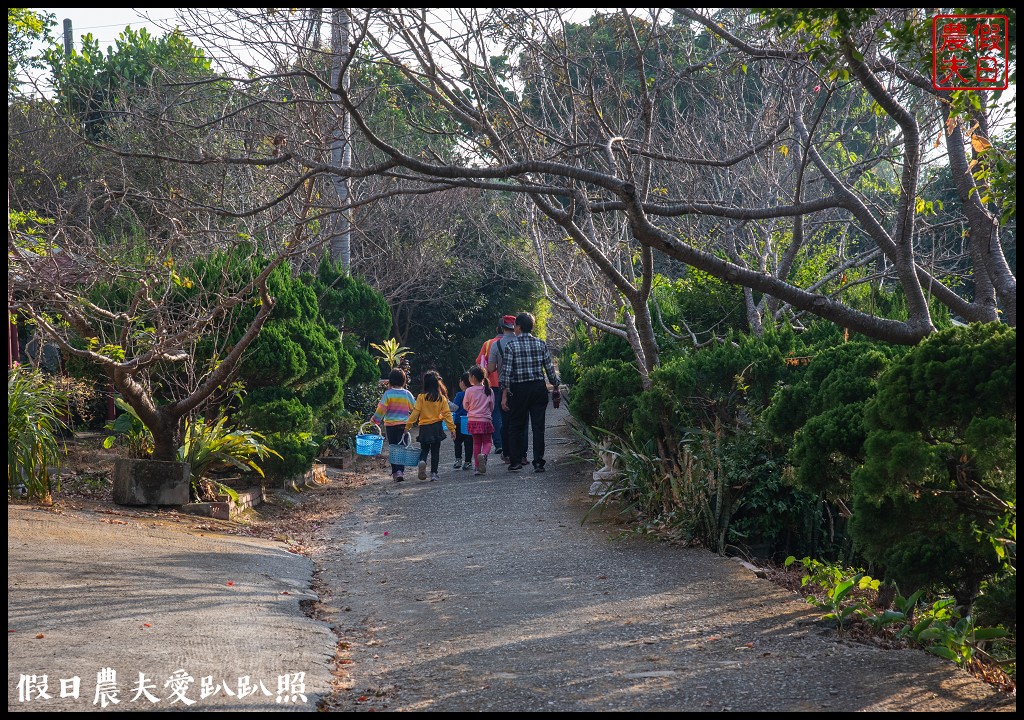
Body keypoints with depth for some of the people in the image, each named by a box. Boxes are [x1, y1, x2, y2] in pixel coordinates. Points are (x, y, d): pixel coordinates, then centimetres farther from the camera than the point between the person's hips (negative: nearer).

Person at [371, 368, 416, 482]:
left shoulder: (388, 393, -5)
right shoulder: (407, 394, -1)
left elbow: (381, 408, -4)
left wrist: (375, 419, 11)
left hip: (390, 424, 0)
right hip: (403, 425, 0)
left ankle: (395, 472, 11)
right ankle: (400, 470, -17)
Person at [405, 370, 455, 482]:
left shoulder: (421, 397, -7)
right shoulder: (442, 398, -2)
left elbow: (415, 412, -9)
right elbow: (447, 414, -3)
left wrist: (408, 425, -2)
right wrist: (452, 428, 1)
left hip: (424, 427, -1)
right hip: (437, 427, 1)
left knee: (424, 449, 13)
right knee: (435, 451, 9)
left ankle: (422, 461, -17)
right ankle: (433, 473, 7)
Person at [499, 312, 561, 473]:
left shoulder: (511, 346, -6)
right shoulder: (541, 344, 2)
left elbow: (506, 371, -9)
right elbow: (550, 368, 3)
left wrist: (504, 394, -5)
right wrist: (556, 386, 15)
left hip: (519, 389, -2)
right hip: (539, 388, 2)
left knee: (516, 426, 9)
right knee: (538, 426, 4)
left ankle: (516, 461, 9)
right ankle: (538, 463, 2)